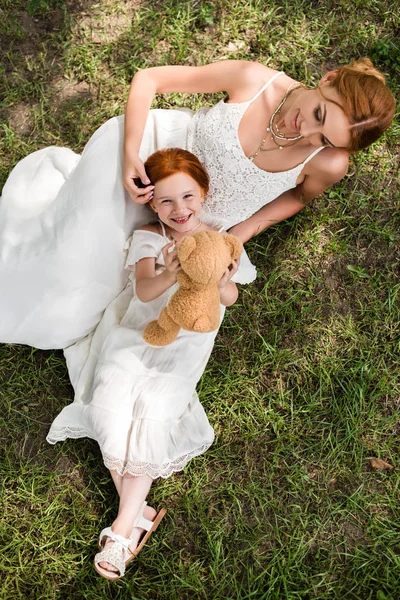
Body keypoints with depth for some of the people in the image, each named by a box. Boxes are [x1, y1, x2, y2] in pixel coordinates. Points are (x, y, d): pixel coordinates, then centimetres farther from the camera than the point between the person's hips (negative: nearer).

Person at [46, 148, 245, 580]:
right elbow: (143, 291, -15)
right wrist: (169, 275, -39)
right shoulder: (149, 238, 2)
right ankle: (138, 515, -11)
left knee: (153, 412, -23)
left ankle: (124, 525, -12)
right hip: (137, 335, 1)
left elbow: (229, 298, -4)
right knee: (112, 406, -22)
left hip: (184, 346, -1)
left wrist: (220, 280, -29)